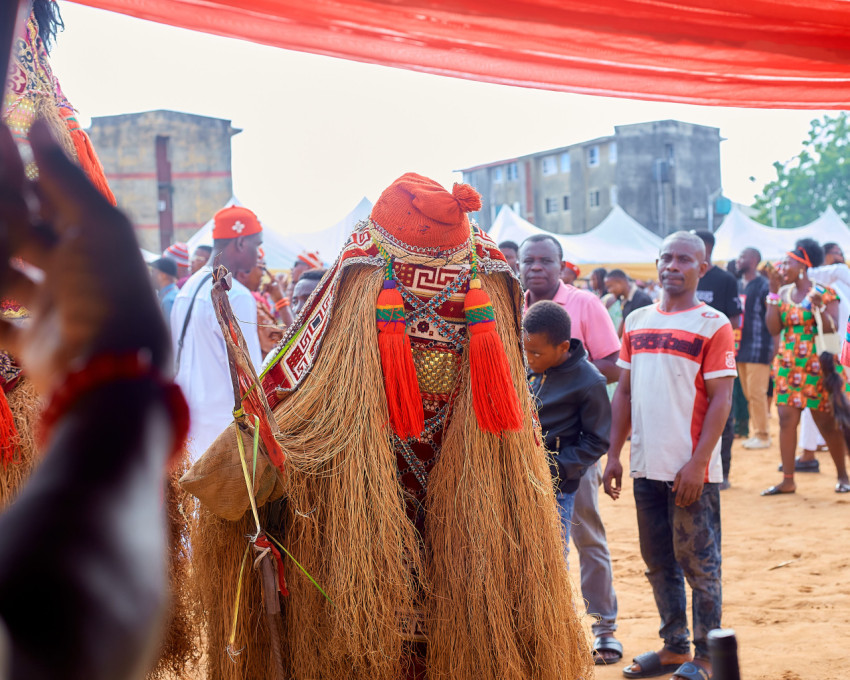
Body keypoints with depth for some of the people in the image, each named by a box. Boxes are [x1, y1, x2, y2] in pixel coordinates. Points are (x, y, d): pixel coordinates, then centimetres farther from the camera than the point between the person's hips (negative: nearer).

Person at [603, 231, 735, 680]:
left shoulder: (713, 325, -5)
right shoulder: (637, 321, 11)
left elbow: (720, 400, -10)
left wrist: (697, 463, -16)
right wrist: (614, 454, 9)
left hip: (691, 471, -6)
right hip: (646, 466, 6)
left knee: (698, 563, 2)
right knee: (658, 563, 13)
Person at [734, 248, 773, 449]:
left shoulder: (763, 286, -8)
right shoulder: (739, 286, 15)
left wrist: (775, 349, -16)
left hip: (758, 349, -8)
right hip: (742, 348, 8)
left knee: (756, 393, -7)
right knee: (748, 393, 9)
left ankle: (762, 436, 0)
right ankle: (757, 433, 16)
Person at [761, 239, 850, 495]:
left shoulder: (824, 292, -5)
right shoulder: (783, 293, 8)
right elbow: (773, 328, -2)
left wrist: (820, 308, -27)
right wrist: (773, 293, -5)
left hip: (817, 365, -4)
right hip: (788, 365, 4)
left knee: (827, 422, 3)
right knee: (786, 418, -4)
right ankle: (787, 480, 0)